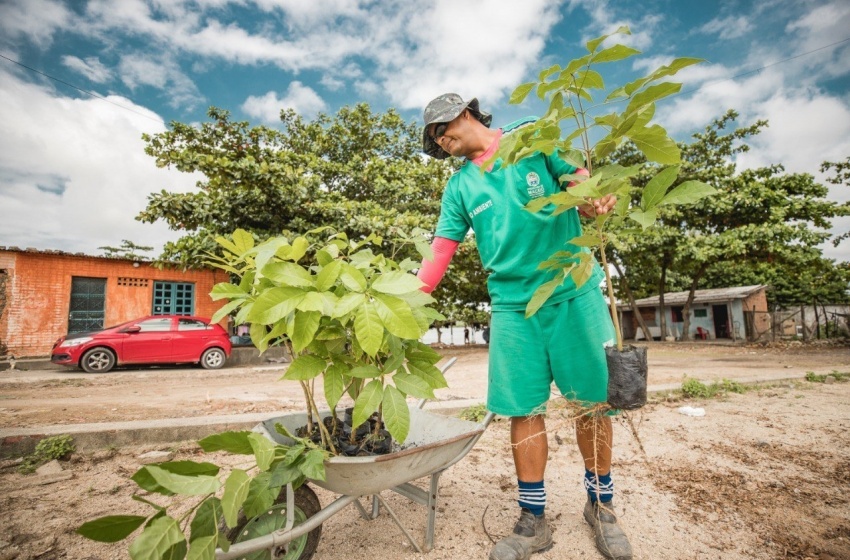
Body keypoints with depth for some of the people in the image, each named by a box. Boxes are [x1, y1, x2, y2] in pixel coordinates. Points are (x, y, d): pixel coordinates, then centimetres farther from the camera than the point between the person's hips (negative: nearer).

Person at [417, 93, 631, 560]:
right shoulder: (459, 186, 13)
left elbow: (580, 178, 7)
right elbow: (440, 251, 7)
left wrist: (593, 198, -18)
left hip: (574, 291, -1)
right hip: (512, 304, 2)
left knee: (594, 399, 5)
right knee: (524, 410, 1)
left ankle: (600, 504, 28)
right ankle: (533, 520, 19)